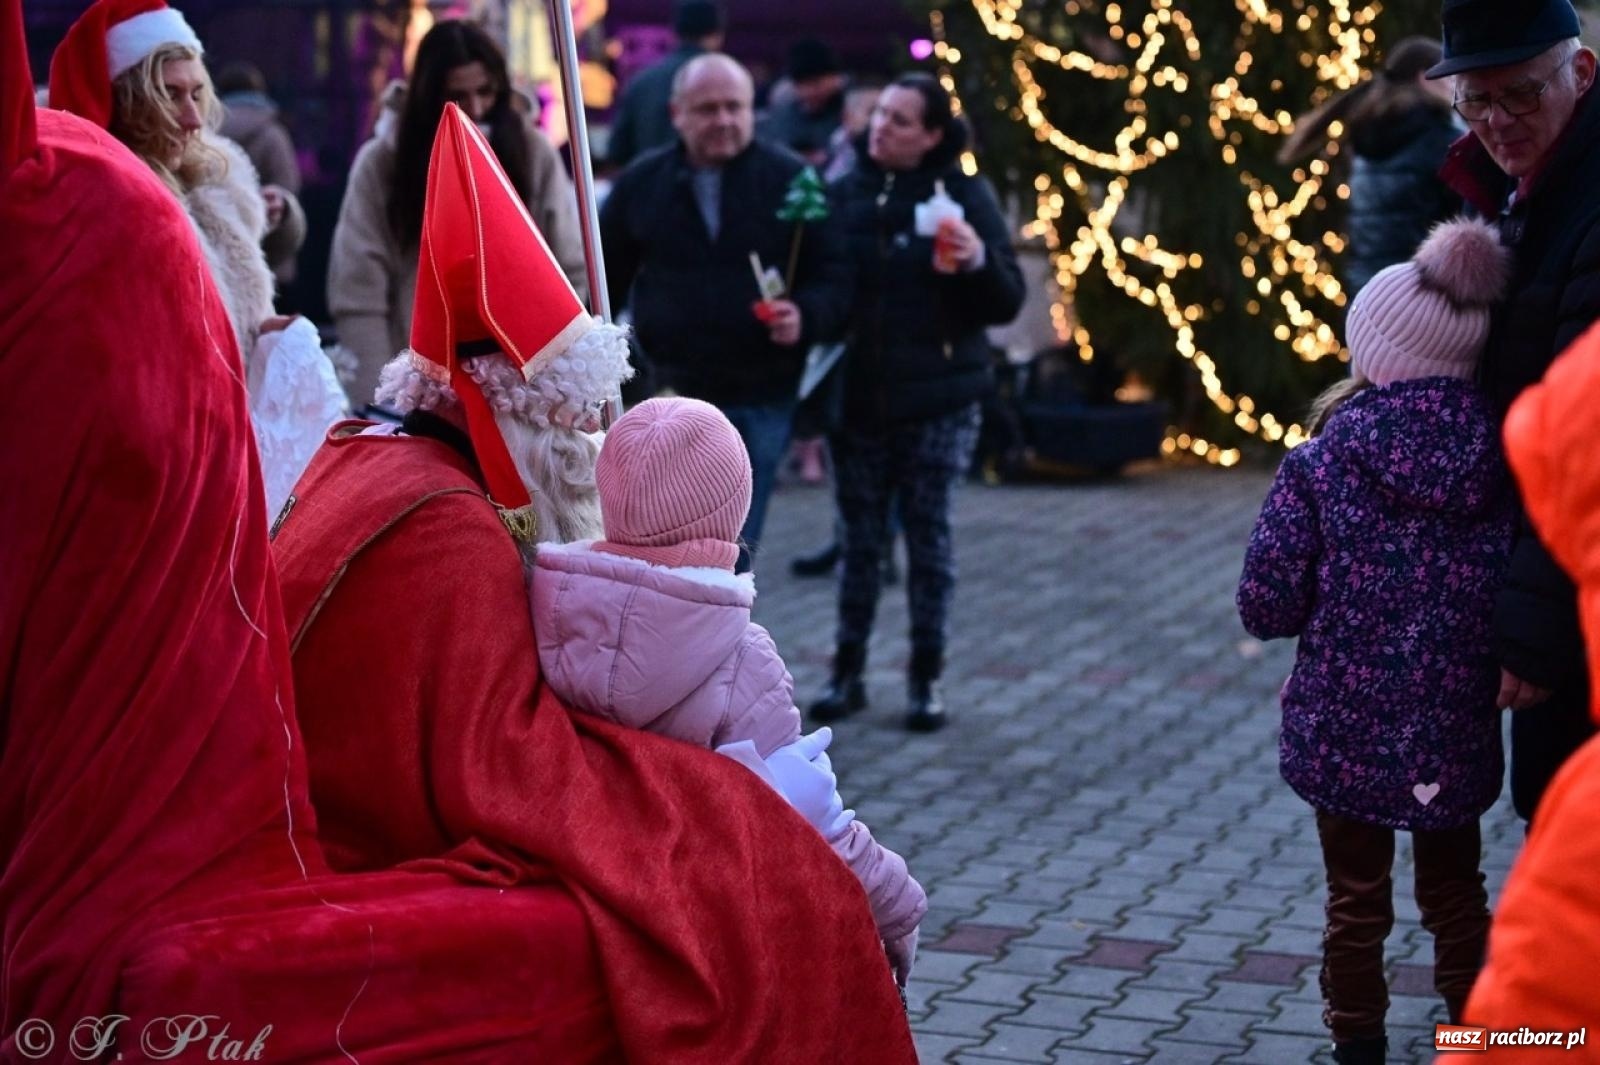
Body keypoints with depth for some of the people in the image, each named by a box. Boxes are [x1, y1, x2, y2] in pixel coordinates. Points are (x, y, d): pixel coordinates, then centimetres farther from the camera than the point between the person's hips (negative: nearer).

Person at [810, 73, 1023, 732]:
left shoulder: (963, 195, -3)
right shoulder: (846, 192, 3)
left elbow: (1006, 305, -4)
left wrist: (980, 260, -23)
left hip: (937, 400, -2)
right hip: (857, 398, 2)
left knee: (928, 535, 4)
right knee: (860, 537, 8)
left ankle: (926, 679, 14)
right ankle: (847, 672, 19)